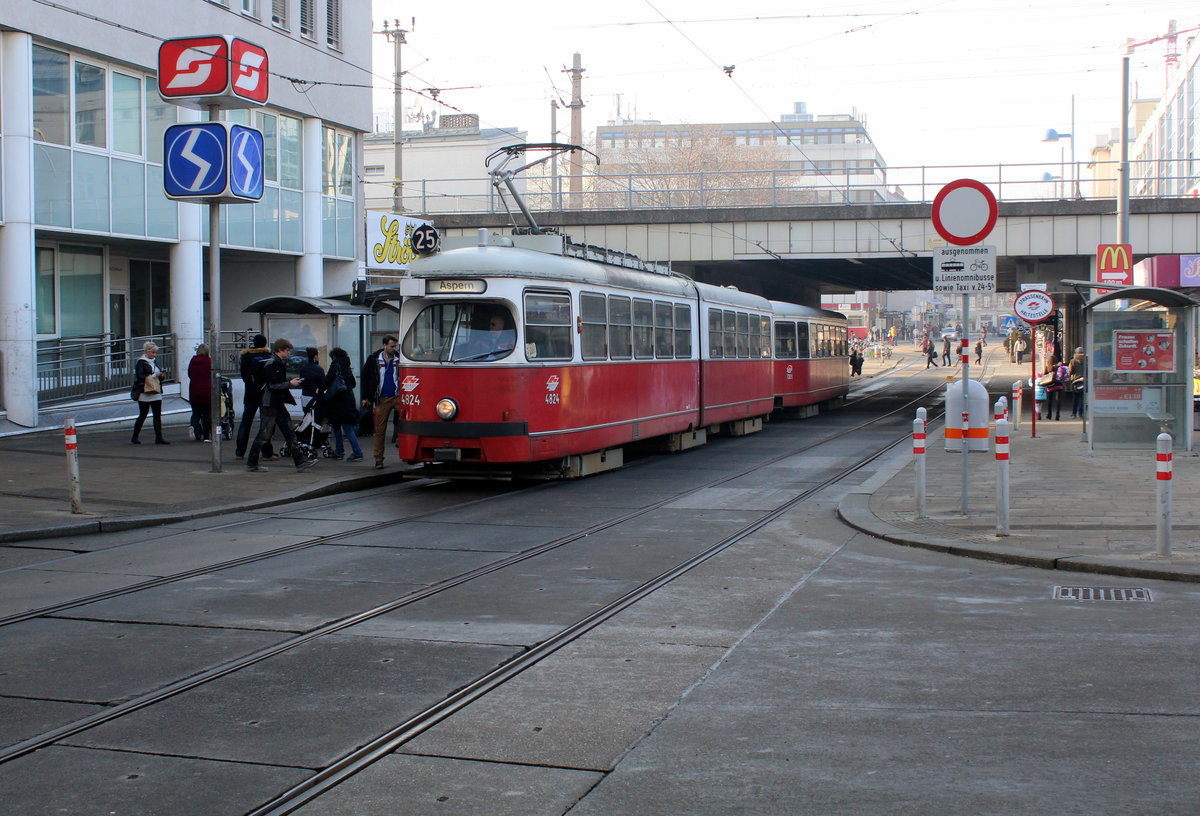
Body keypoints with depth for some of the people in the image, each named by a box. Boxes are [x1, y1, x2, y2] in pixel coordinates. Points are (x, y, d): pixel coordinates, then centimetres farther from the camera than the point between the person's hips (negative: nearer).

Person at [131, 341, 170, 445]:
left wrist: (161, 375, 1)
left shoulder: (154, 362, 17)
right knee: (142, 415, 1)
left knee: (157, 416, -1)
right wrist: (154, 375, -19)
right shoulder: (141, 362, -6)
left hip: (156, 393, 7)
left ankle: (159, 438, -4)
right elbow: (140, 376, -18)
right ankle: (134, 438, 13)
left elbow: (159, 376, 24)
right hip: (145, 393, -7)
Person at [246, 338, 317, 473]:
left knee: (289, 432, 5)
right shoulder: (271, 364, -16)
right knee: (264, 434, -2)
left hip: (278, 404, 10)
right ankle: (251, 463, 10)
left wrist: (291, 381, 11)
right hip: (269, 404, -10)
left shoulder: (280, 363, 13)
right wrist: (290, 383, -15)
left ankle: (300, 462, 3)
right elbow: (273, 385, -23)